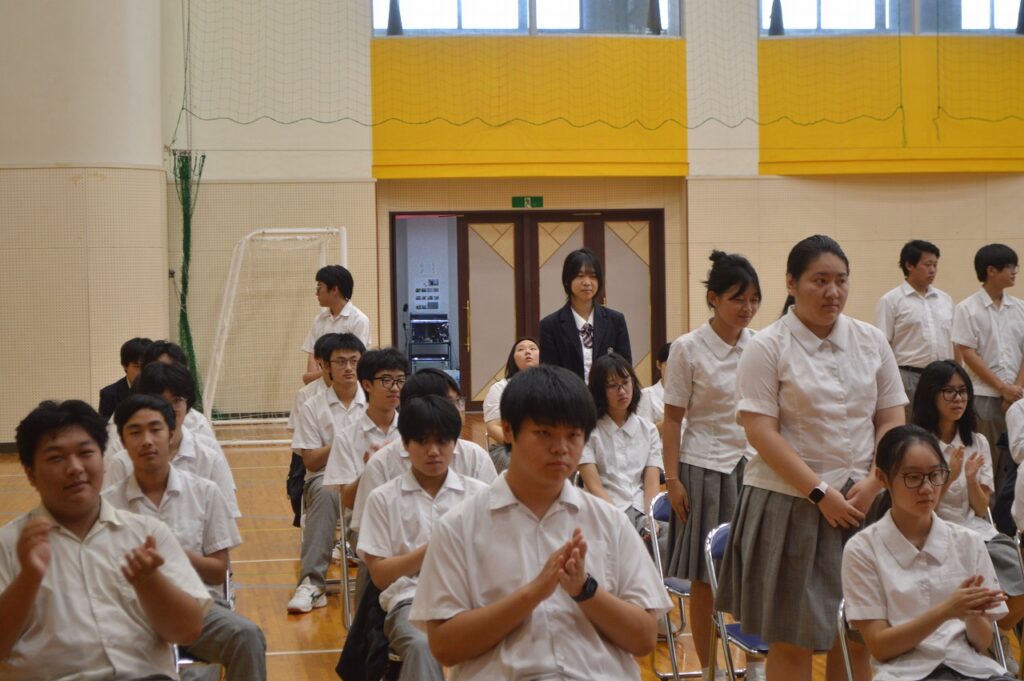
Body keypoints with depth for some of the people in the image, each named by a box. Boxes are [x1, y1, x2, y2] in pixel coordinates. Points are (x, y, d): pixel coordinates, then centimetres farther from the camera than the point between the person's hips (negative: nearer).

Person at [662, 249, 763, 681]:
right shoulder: (688, 349, -6)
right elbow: (672, 419, -5)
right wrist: (672, 479, -9)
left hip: (753, 466, 4)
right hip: (705, 467, -3)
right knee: (704, 578, 3)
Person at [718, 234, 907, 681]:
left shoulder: (872, 342, 8)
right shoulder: (766, 347, -5)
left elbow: (892, 421, 8)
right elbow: (761, 432, -11)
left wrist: (871, 484, -7)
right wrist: (820, 493, -15)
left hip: (861, 504, 4)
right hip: (789, 505, -4)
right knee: (792, 642, 2)